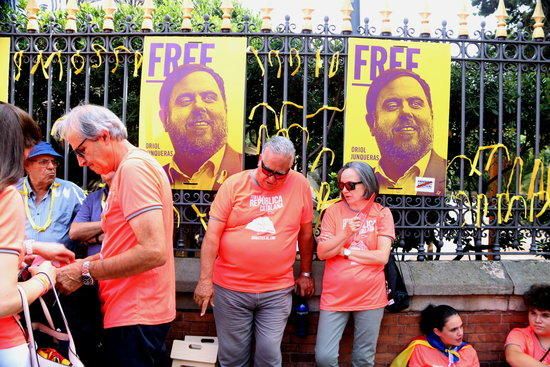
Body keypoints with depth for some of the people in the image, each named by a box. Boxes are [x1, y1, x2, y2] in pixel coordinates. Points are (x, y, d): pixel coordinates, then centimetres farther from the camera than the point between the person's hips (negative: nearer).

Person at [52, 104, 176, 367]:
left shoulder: (134, 167, -16)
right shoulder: (134, 165, 15)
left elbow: (153, 252, -25)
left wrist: (85, 273, -16)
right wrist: (87, 263, 8)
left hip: (135, 316, -10)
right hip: (135, 309, 10)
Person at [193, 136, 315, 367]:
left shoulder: (299, 185, -1)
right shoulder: (234, 184, -4)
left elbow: (305, 233, 10)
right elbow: (212, 234, -5)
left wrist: (305, 273, 14)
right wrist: (205, 279, -10)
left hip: (277, 291, 0)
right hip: (230, 289, 0)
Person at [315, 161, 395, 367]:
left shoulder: (382, 213, -1)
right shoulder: (333, 211, 1)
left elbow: (382, 256, -9)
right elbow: (322, 253, -5)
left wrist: (345, 251, -8)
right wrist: (345, 233, -19)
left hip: (370, 296, 0)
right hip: (335, 295, 1)